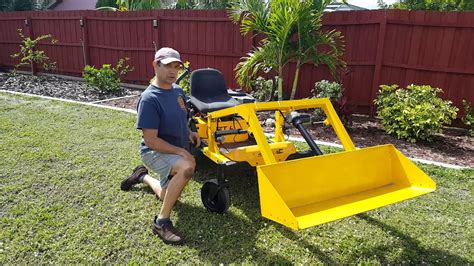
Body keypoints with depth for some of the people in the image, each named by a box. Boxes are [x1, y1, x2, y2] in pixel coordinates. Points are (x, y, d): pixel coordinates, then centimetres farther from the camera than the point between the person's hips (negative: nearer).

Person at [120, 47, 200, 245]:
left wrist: (188, 133, -2)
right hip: (155, 152, -8)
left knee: (169, 196, 21)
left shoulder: (178, 91, 1)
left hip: (176, 150, 8)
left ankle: (142, 176, 45)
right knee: (187, 167, -38)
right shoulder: (149, 99, -24)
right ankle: (161, 222, -25)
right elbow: (150, 141, -26)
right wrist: (181, 151, -26)